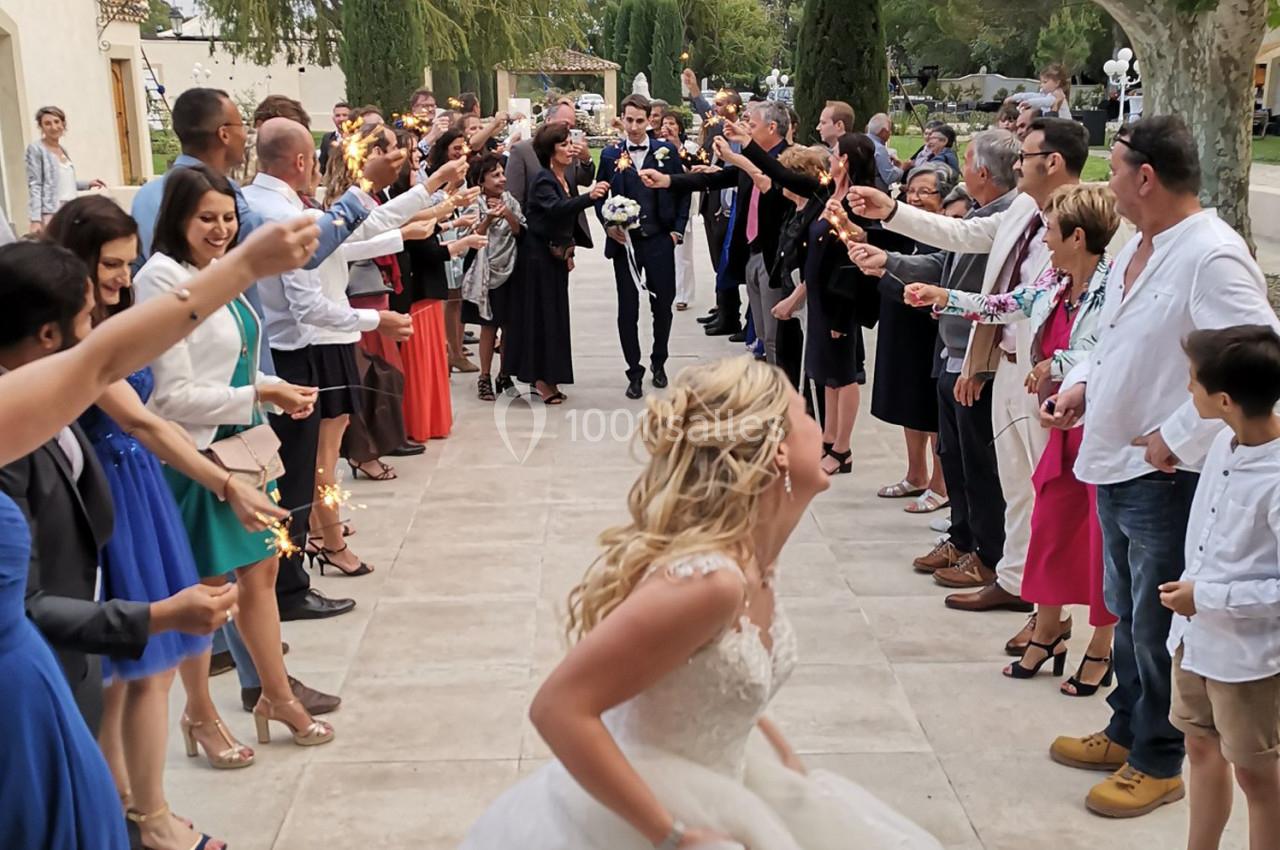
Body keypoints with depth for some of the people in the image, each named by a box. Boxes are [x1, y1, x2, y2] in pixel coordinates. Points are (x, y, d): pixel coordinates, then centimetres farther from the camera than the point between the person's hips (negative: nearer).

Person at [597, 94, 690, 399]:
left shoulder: (667, 151, 0)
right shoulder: (610, 155, 2)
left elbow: (683, 192, 5)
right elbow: (599, 196, 7)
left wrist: (678, 230, -1)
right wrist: (608, 225, -9)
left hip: (660, 240, 0)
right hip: (625, 242, 0)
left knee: (663, 305, 9)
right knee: (627, 311, 3)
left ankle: (658, 362, 31)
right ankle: (634, 372, 15)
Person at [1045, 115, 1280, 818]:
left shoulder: (1212, 256, -21)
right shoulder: (1138, 247, 7)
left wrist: (1178, 438, -23)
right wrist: (1081, 385, 7)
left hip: (1165, 476, -9)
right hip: (1114, 463, 9)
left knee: (1155, 626, 5)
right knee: (1126, 612, 22)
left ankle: (1158, 762, 23)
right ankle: (1127, 731, 39)